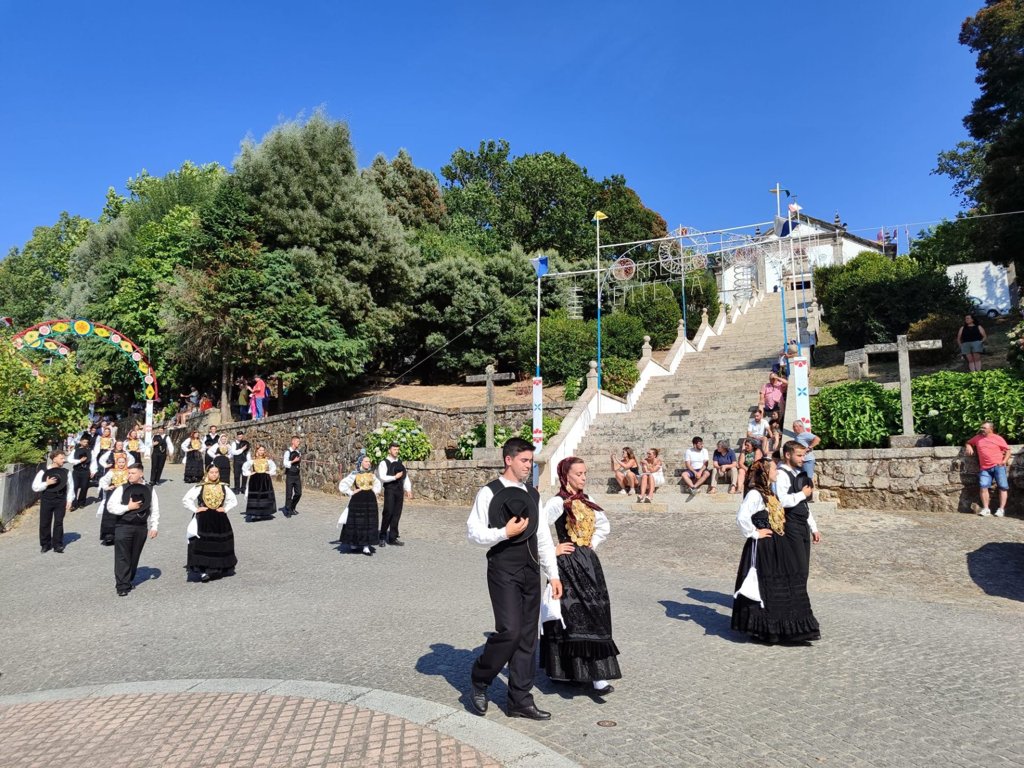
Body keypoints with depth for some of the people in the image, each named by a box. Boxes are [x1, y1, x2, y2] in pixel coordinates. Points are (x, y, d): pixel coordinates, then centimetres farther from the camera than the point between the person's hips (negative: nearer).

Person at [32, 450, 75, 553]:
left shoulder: (66, 472, 2)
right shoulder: (43, 472, -3)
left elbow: (70, 488, 5)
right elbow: (35, 487, -2)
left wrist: (69, 500, -2)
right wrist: (47, 483, -17)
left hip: (61, 500, 0)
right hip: (46, 500, 0)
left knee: (59, 522, 2)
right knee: (44, 523, 7)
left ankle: (58, 545, 10)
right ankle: (45, 544, 21)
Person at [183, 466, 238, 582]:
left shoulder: (224, 487, 5)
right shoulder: (200, 488, -5)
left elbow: (234, 500, 16)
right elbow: (185, 500, -3)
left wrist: (226, 509, 3)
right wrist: (195, 509, -9)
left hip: (220, 520, 3)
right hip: (203, 521, -3)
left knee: (220, 545, 7)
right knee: (202, 545, -6)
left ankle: (216, 569, 21)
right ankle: (203, 570, -1)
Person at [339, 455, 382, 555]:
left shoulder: (371, 474, 8)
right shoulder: (354, 474, -7)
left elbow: (378, 484, 25)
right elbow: (342, 485, -9)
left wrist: (375, 492, 10)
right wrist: (351, 493, -8)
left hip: (370, 500, 4)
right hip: (357, 500, -4)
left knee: (369, 522, 2)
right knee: (356, 522, 2)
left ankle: (366, 546, 6)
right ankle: (354, 544, 18)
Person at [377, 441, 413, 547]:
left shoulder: (400, 463, 16)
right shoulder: (384, 463, -3)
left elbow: (406, 476, 14)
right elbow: (382, 477, -15)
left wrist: (408, 490, 6)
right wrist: (395, 477, -17)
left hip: (399, 490, 6)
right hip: (389, 490, -6)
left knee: (397, 514, 7)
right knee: (388, 512, -10)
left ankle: (393, 538, 13)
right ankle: (382, 536, 6)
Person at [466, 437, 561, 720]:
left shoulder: (533, 495, 11)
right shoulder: (489, 493, -8)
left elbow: (543, 537, 13)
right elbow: (473, 532, -9)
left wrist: (553, 574, 10)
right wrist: (505, 532, -18)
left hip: (530, 571, 6)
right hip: (503, 571, -6)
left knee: (528, 637, 9)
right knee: (509, 631, -12)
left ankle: (520, 700, 21)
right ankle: (479, 681, 14)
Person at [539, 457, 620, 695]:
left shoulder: (587, 501, 10)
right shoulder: (557, 502, -12)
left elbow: (604, 525, 24)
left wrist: (593, 543, 11)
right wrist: (552, 550, -13)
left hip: (588, 562, 7)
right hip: (568, 564, -7)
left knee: (594, 616, 8)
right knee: (572, 617, -4)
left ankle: (596, 675, 18)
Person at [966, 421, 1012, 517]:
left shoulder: (998, 438, 8)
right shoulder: (977, 438, 17)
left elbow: (1008, 450, 7)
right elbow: (968, 443, 33)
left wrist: (1005, 460, -8)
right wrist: (968, 447, 10)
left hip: (998, 466, -2)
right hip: (985, 468, 2)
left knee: (1003, 487, -9)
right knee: (983, 487, -14)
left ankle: (1001, 509, -6)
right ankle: (985, 509, -14)